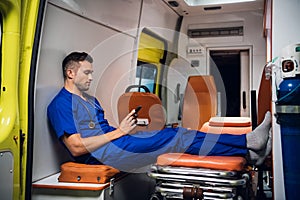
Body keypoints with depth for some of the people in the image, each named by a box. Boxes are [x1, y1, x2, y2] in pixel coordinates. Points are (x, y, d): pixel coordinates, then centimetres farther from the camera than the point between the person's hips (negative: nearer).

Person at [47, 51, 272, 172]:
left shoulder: (91, 100, 23)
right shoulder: (60, 105, -6)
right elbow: (76, 147, -16)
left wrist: (124, 127, 1)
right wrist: (118, 132, -15)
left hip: (111, 144, 9)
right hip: (101, 154, -9)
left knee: (176, 136, -9)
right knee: (173, 137, -19)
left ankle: (247, 150, -11)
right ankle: (247, 143, -14)